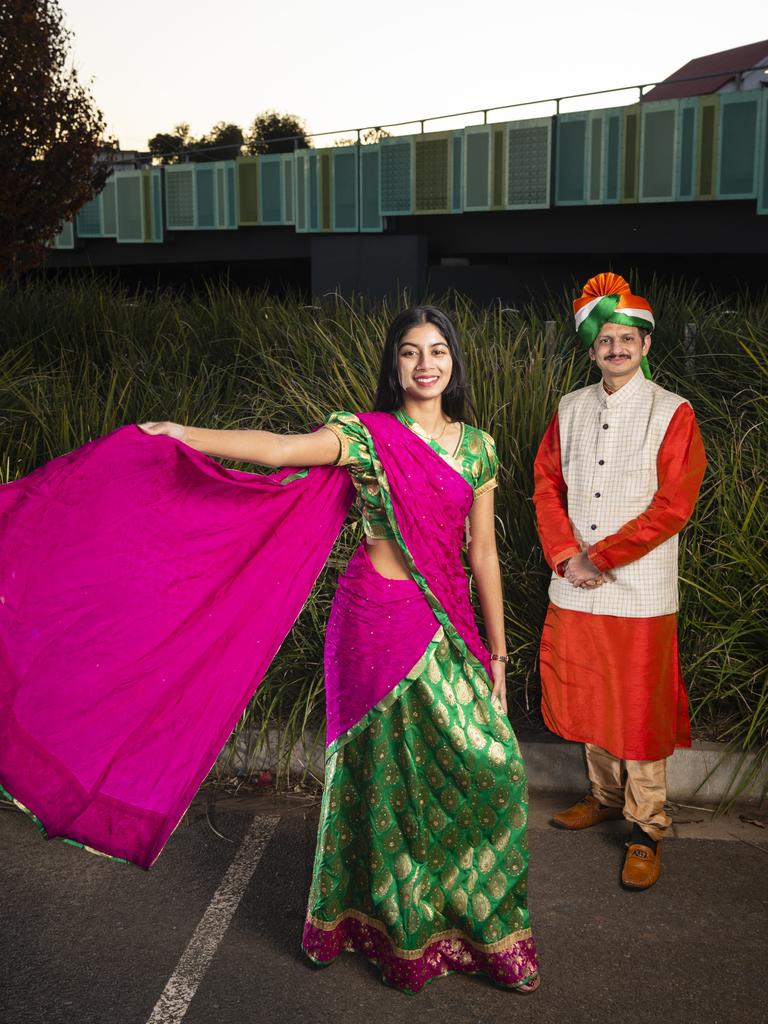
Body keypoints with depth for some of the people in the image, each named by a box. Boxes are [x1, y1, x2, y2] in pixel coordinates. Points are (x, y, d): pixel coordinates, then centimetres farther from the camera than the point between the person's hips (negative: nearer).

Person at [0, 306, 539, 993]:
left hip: (452, 625, 4)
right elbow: (281, 450, -19)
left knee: (484, 765, 3)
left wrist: (497, 652, 9)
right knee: (392, 774, 6)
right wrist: (178, 434, -29)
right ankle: (399, 930, 28)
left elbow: (483, 554, 9)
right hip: (382, 620, -4)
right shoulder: (366, 435, -4)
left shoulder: (478, 446, 7)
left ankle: (481, 928, 26)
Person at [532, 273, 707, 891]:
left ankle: (647, 830, 15)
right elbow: (547, 485, 7)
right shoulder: (570, 410, 8)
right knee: (589, 698, 15)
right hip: (575, 587, 4)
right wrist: (566, 557, -7)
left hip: (639, 591, -4)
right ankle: (605, 797, 35)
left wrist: (599, 557, -14)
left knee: (639, 708, 1)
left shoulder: (673, 414, -5)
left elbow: (673, 507, -12)